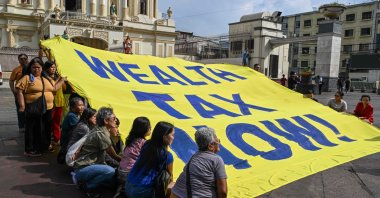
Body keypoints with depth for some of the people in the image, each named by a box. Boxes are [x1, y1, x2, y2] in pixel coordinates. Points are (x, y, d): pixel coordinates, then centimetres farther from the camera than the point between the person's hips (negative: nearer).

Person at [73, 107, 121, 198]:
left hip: (89, 165, 10)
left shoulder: (98, 130, 8)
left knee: (115, 179, 3)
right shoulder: (101, 134, -21)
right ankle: (86, 185, -8)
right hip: (82, 168, -10)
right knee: (110, 171, -33)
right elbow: (114, 156, -11)